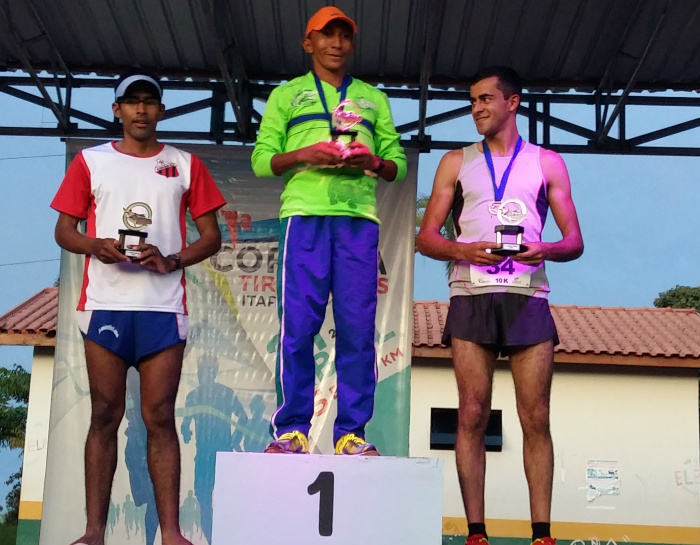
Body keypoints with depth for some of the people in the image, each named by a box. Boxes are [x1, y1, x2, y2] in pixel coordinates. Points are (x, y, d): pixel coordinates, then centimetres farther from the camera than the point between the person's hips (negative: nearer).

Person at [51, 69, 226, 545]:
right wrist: (97, 247, -11)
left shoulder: (185, 165, 11)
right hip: (105, 304, 1)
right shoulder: (91, 162, 12)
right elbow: (64, 229, 10)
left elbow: (211, 236, 9)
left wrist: (172, 261, -9)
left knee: (160, 417, -3)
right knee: (105, 415, 1)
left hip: (164, 306, 0)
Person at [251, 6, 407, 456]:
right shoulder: (287, 95, 17)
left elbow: (399, 163, 17)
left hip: (359, 219, 2)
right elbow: (262, 160, 9)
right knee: (298, 324, -7)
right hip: (305, 215, -1)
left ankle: (351, 432, -1)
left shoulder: (373, 98, 23)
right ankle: (293, 428, -2)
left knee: (358, 326, -4)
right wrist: (302, 155, -10)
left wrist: (374, 162, -5)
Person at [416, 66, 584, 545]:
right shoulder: (457, 163, 16)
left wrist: (546, 250, -13)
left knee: (536, 418, -4)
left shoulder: (547, 163, 14)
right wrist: (463, 250, -11)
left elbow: (574, 241, 9)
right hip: (471, 298, 0)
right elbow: (427, 237, 10)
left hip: (528, 297, 0)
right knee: (472, 415, -4)